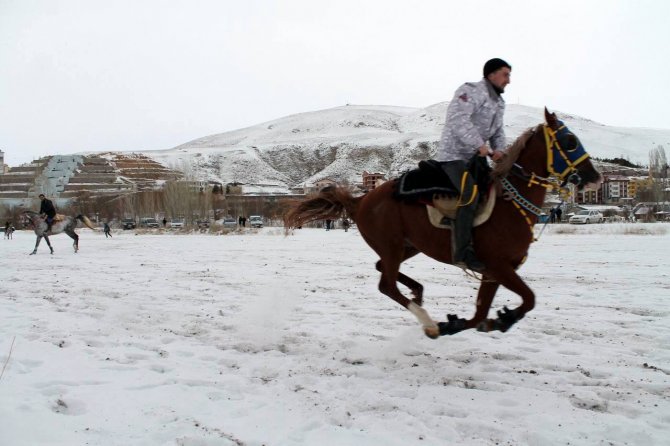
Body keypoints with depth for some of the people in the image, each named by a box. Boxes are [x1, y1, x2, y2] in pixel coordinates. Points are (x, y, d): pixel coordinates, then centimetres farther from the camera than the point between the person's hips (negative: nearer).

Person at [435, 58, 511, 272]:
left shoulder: (498, 102, 17)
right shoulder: (471, 91, -14)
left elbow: (497, 131, 19)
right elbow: (458, 119, -28)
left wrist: (499, 149, -3)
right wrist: (479, 144, -31)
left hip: (476, 155, 10)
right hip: (454, 154, -10)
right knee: (470, 194, -27)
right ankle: (462, 252, -27)